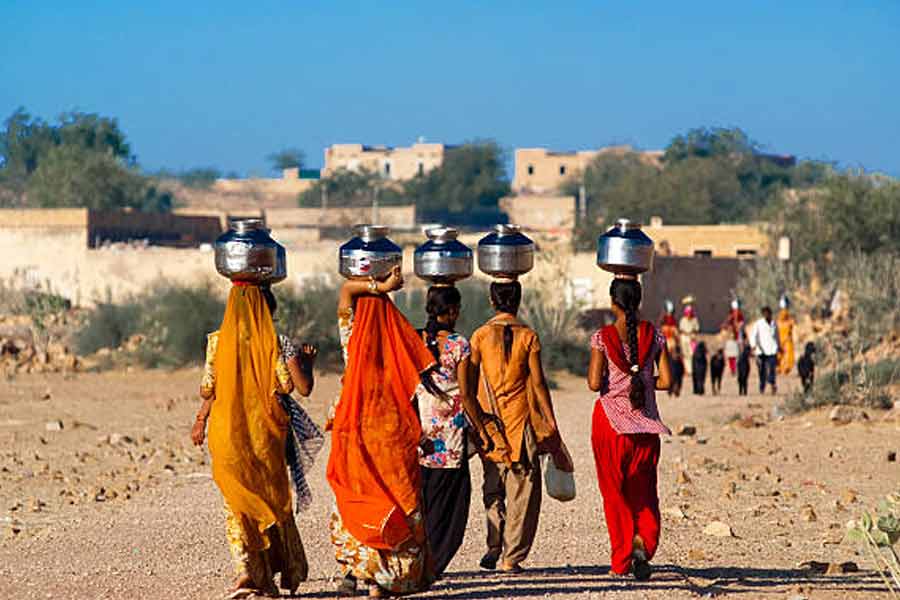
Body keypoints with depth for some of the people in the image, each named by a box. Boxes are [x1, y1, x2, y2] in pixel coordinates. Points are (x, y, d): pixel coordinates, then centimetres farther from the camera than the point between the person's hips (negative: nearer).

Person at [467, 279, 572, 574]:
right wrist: (550, 422, 2)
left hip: (489, 420, 2)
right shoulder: (528, 337, -5)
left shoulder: (480, 336, -1)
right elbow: (538, 384, -5)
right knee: (521, 490, 4)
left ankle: (494, 545, 3)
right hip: (521, 419, -2)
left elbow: (470, 384, 0)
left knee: (493, 487, 16)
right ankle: (511, 558, 1)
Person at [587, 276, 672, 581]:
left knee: (614, 490, 9)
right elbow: (666, 380, -3)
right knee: (644, 491, 12)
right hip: (645, 421, 2)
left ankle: (622, 560, 10)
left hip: (610, 420, -2)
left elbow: (594, 383, -14)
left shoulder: (602, 338, -9)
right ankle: (642, 543, -14)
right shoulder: (654, 336, -2)